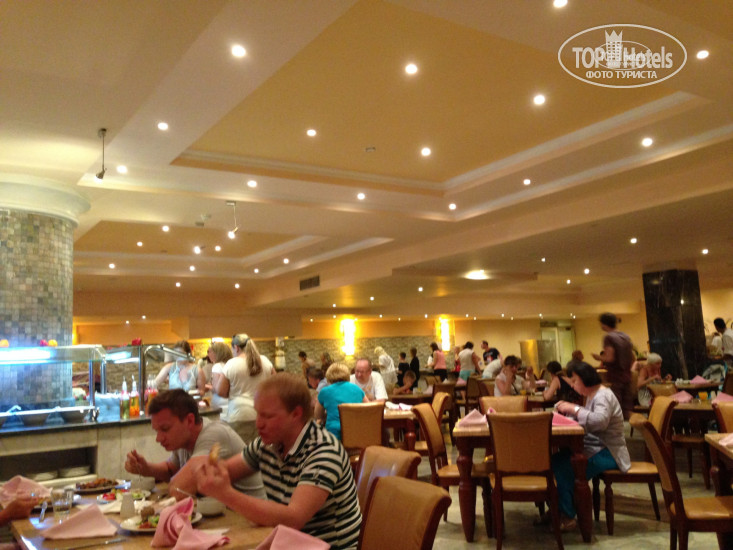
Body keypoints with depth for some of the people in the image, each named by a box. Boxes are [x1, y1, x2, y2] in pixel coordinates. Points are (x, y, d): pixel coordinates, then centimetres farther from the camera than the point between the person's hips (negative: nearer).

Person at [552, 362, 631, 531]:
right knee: (556, 460, -8)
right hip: (594, 449, 9)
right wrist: (568, 410, -3)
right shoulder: (591, 396, 15)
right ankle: (558, 509, -1)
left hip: (608, 453, -9)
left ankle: (567, 517, -9)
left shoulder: (603, 396, -16)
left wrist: (575, 409, -29)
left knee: (563, 467, -23)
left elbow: (600, 420, -33)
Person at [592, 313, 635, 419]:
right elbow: (633, 358, 13)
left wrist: (599, 358, -3)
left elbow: (610, 358, -20)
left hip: (615, 378, -7)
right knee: (627, 408, 11)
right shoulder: (626, 336, 11)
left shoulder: (608, 337, -12)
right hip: (627, 376, 7)